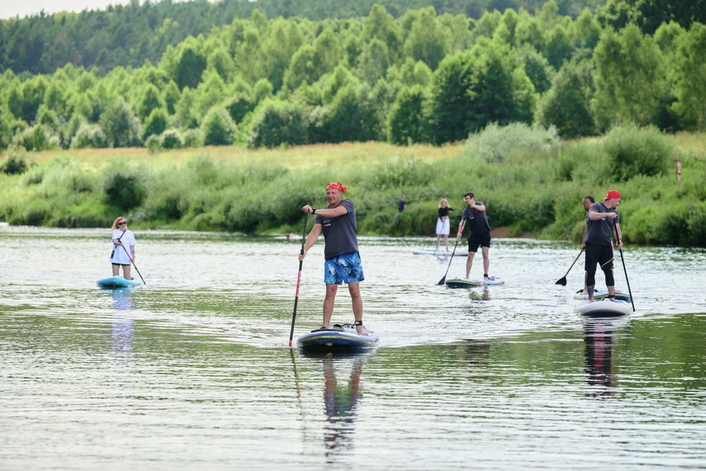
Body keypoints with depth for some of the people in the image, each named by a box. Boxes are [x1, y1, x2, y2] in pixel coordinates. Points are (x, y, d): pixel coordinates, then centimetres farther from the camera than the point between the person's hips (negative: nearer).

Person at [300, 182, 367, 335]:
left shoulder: (348, 204, 0)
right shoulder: (322, 213, 10)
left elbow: (335, 212, -21)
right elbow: (315, 232, -2)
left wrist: (314, 211, -31)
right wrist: (305, 249, -19)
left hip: (350, 255, -3)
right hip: (331, 257, 3)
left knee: (354, 291, -4)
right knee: (330, 292, -2)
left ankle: (359, 326, 0)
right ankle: (325, 327, -2)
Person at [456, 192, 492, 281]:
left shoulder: (479, 204, -5)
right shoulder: (466, 210, -4)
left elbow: (483, 208, -29)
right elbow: (462, 222, -17)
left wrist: (474, 206, -47)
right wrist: (459, 232, -35)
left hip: (485, 233, -2)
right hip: (474, 235, 2)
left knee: (485, 255, -9)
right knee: (470, 256, -2)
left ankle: (485, 276, -8)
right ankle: (467, 277, 2)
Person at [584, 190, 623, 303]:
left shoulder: (614, 213, 14)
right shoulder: (596, 206, -3)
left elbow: (617, 229, 4)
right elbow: (592, 215, -25)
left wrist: (619, 240, -15)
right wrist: (607, 214, -33)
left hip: (606, 245, 5)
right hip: (593, 244, -5)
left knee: (609, 271, 0)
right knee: (591, 272, -2)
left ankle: (612, 297, 2)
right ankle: (590, 298, 2)